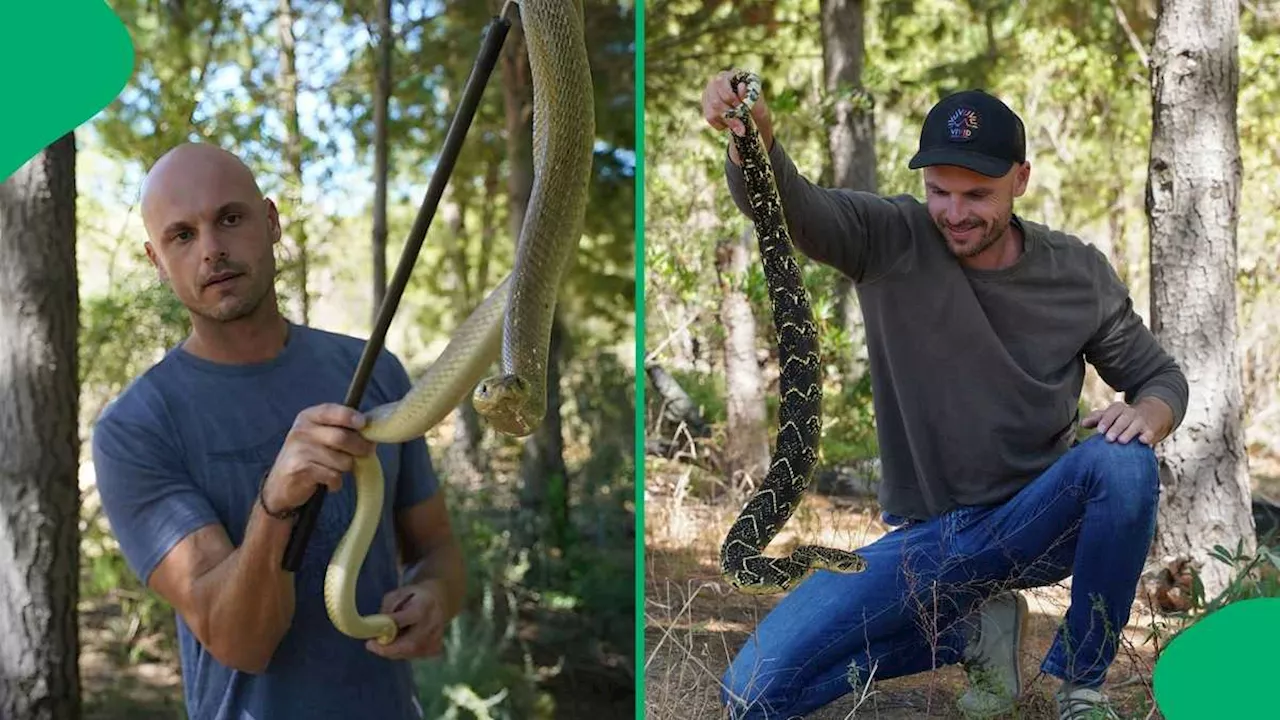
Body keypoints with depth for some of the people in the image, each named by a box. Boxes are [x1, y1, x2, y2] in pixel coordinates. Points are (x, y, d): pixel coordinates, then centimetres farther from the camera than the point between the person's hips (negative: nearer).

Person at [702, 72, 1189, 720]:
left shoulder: (1079, 272, -2)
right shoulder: (890, 241, -7)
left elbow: (1161, 376, 8)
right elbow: (787, 205, -24)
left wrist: (1147, 413, -17)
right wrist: (753, 136, -47)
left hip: (1035, 522, 0)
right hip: (924, 540, 0)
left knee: (1122, 461, -34)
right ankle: (971, 628, 7)